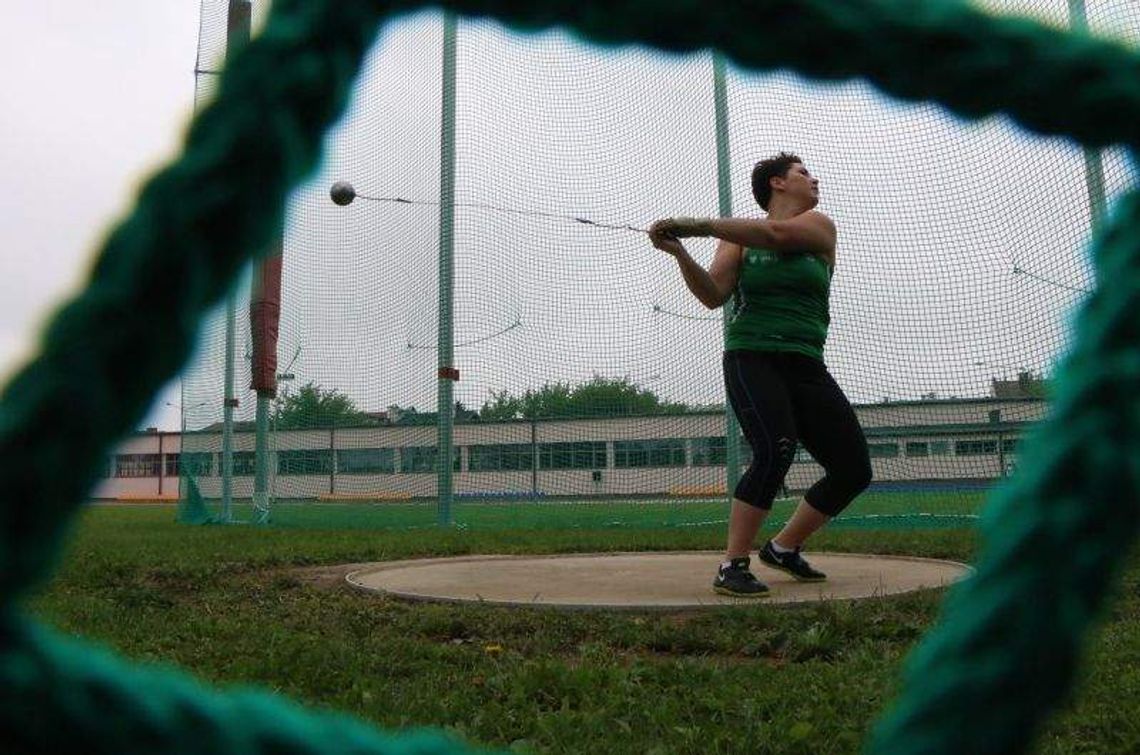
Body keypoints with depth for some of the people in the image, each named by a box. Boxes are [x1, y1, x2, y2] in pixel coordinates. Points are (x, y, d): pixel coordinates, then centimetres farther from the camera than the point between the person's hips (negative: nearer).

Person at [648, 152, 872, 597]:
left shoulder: (817, 226, 8)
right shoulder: (737, 238, 7)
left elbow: (774, 234, -14)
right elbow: (713, 296, -6)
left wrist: (695, 224, -21)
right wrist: (680, 253, -22)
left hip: (806, 366, 4)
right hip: (752, 358, -4)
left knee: (854, 470, 2)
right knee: (775, 450, -28)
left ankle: (783, 548, 21)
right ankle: (732, 567, -19)